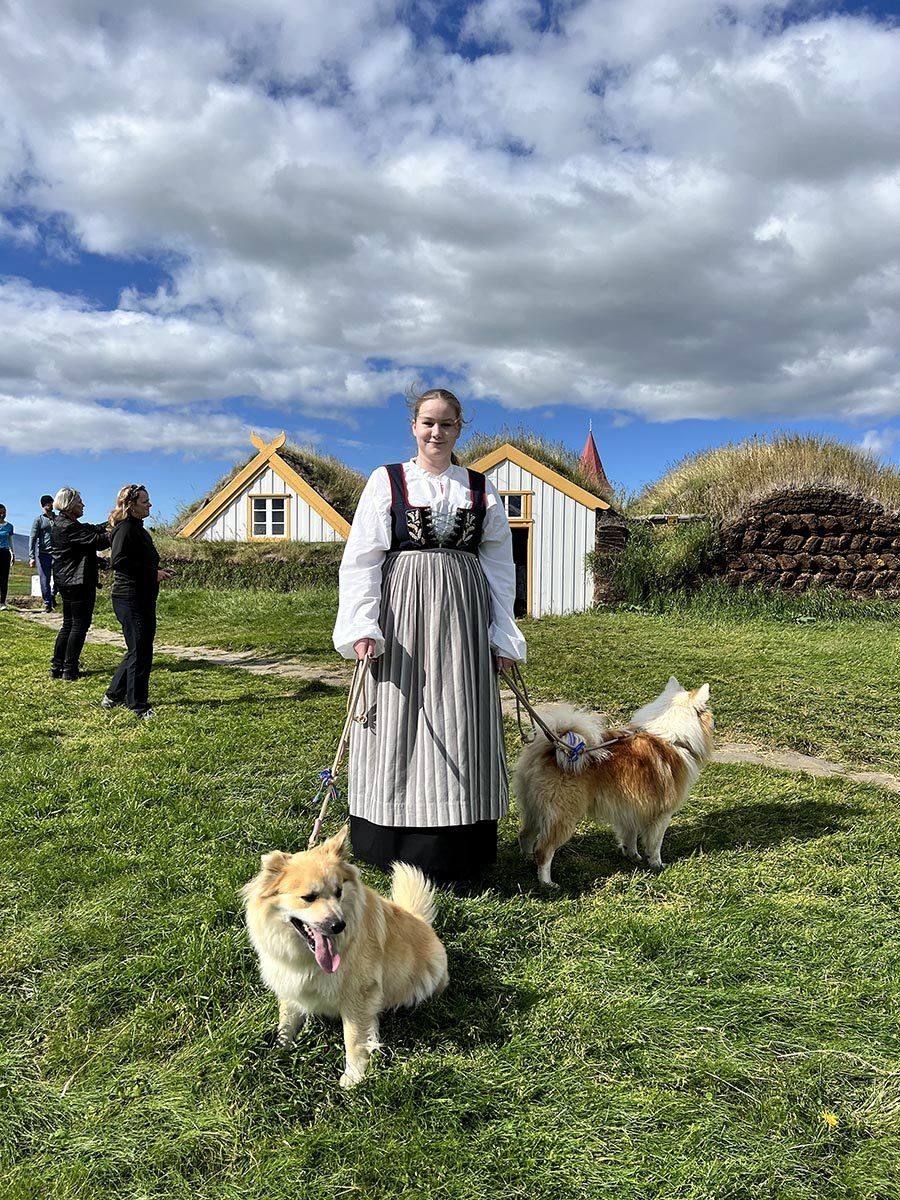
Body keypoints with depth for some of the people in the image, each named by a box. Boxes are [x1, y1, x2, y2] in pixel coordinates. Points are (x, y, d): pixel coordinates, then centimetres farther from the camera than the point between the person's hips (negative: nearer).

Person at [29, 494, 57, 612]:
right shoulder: (38, 519, 1)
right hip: (43, 554, -2)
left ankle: (52, 596, 18)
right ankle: (47, 603, 13)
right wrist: (31, 557, -12)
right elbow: (32, 538, -3)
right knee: (45, 580, 0)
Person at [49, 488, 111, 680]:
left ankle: (57, 667, 17)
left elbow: (94, 529, 11)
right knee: (80, 624, -2)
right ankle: (69, 670, 2)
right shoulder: (69, 527, -18)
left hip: (67, 582, 10)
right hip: (79, 582, -10)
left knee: (68, 624, 15)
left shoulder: (61, 524, 13)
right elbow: (96, 540, -21)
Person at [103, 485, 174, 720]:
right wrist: (153, 573, -20)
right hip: (130, 598, -10)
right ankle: (139, 706, 4)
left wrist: (158, 572, 6)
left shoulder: (138, 529, 18)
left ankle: (113, 696, 27)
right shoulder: (125, 529, -13)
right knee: (139, 652, -5)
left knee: (139, 650, 16)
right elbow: (118, 561, -23)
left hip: (143, 599, 10)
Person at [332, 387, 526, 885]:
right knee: (399, 727, 0)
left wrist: (503, 636, 7)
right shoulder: (386, 481, 5)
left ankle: (454, 854, 12)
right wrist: (362, 626, -11)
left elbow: (499, 565, 12)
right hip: (401, 612, -2)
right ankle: (397, 850, 12)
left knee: (458, 730, 2)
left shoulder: (481, 489, 11)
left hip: (461, 619, 2)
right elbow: (361, 558, -1)